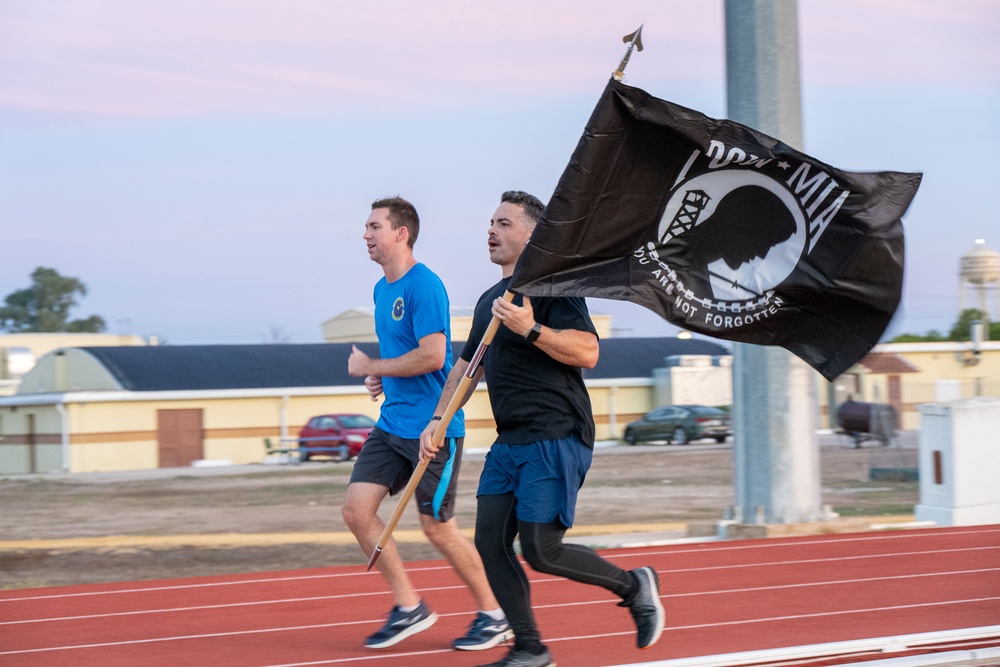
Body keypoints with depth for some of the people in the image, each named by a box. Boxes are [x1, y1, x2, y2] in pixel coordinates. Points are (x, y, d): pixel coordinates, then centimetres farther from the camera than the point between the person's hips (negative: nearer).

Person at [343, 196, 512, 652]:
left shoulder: (424, 286, -16)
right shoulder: (382, 289, 13)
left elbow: (432, 356, -24)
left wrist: (371, 367, -13)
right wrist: (380, 378, 8)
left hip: (432, 429, -9)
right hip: (392, 424, 9)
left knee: (437, 527, -1)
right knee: (356, 509, -1)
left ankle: (493, 616, 16)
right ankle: (409, 607, 10)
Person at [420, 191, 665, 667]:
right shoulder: (490, 300, 18)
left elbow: (587, 351, -18)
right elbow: (468, 365, 27)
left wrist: (531, 329, -27)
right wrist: (437, 419, 18)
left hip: (555, 439, -9)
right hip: (510, 443, 9)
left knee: (540, 550, -12)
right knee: (490, 542, 0)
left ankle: (634, 586, 9)